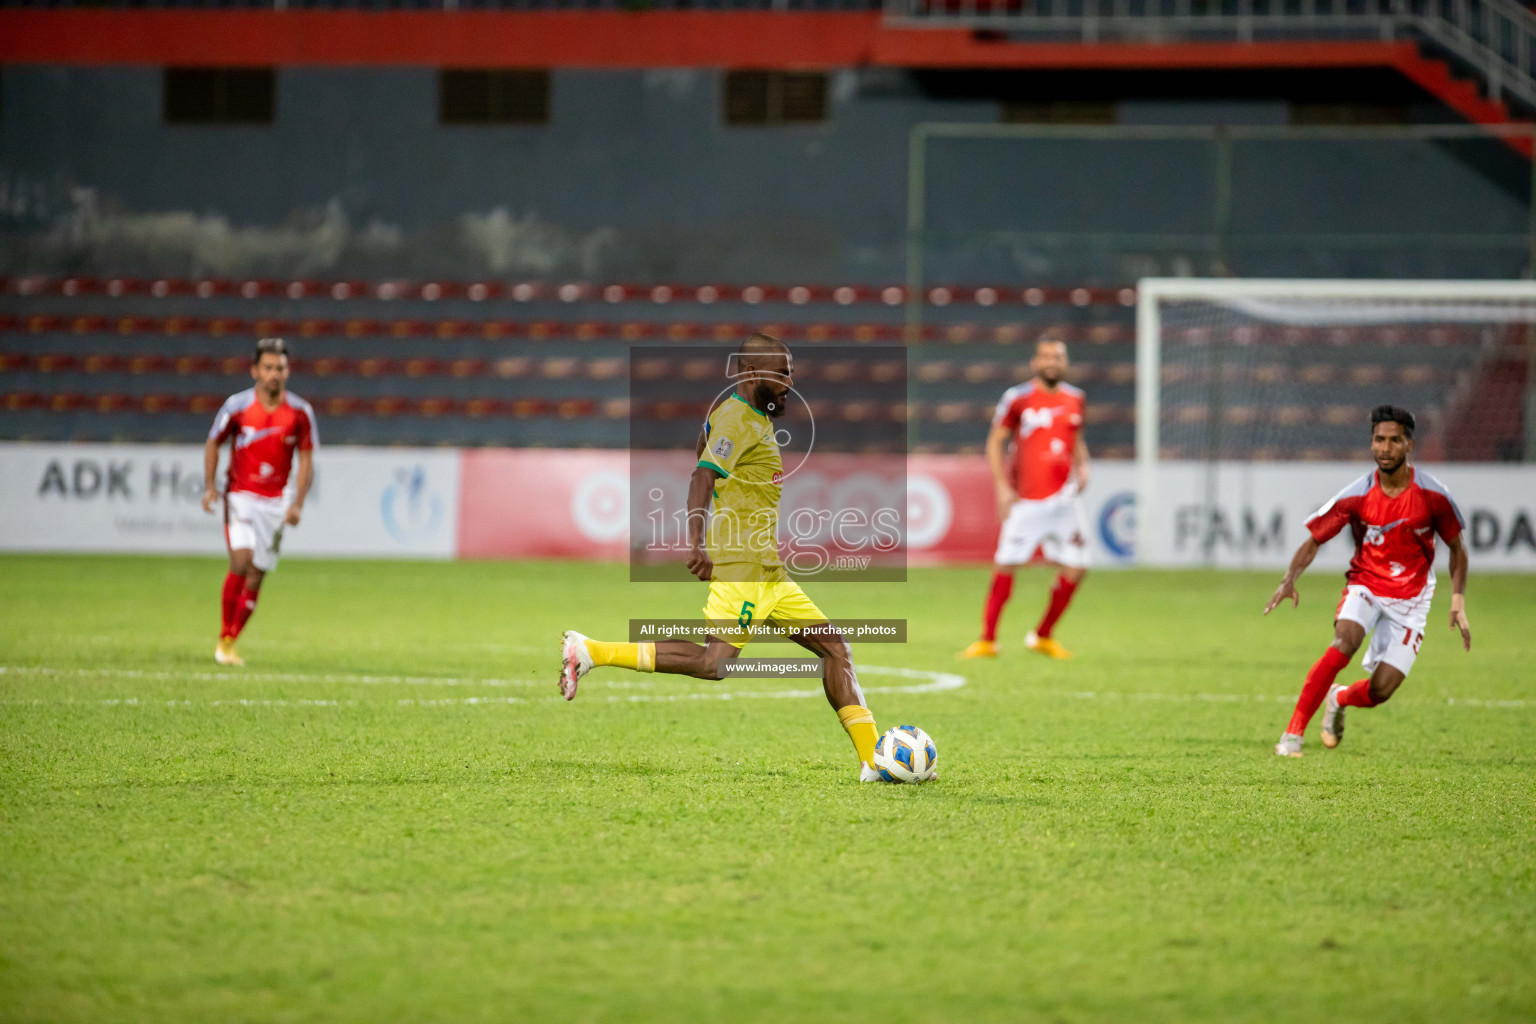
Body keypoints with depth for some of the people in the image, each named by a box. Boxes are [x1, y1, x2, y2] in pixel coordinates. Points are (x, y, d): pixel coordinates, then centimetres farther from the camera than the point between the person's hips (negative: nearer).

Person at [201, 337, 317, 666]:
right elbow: (213, 443, 7)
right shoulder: (237, 406, -6)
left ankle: (230, 642, 15)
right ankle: (224, 637, -7)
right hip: (240, 496, -2)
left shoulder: (300, 412, -3)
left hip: (275, 502, 2)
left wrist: (298, 503, -8)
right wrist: (210, 486, -5)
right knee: (241, 560, -21)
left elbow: (306, 461, 3)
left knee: (256, 575, 1)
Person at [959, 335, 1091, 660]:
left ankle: (1043, 637, 18)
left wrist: (1082, 466, 4)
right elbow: (995, 441, 2)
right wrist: (1002, 487, -7)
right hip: (1025, 500, -4)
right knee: (1005, 566, -7)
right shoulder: (1018, 398, -4)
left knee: (1075, 568, 1)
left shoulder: (1075, 399, 9)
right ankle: (987, 640, 6)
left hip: (1063, 497, 4)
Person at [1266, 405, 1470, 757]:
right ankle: (1293, 734, -28)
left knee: (1381, 690, -11)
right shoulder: (1356, 496, -12)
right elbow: (1314, 540, -4)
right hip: (1365, 585, -1)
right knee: (1344, 642, -32)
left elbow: (1456, 547, 3)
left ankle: (1339, 699, 27)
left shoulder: (1432, 495, -11)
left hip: (1409, 596, 1)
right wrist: (1290, 579, -23)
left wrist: (1458, 602, -6)